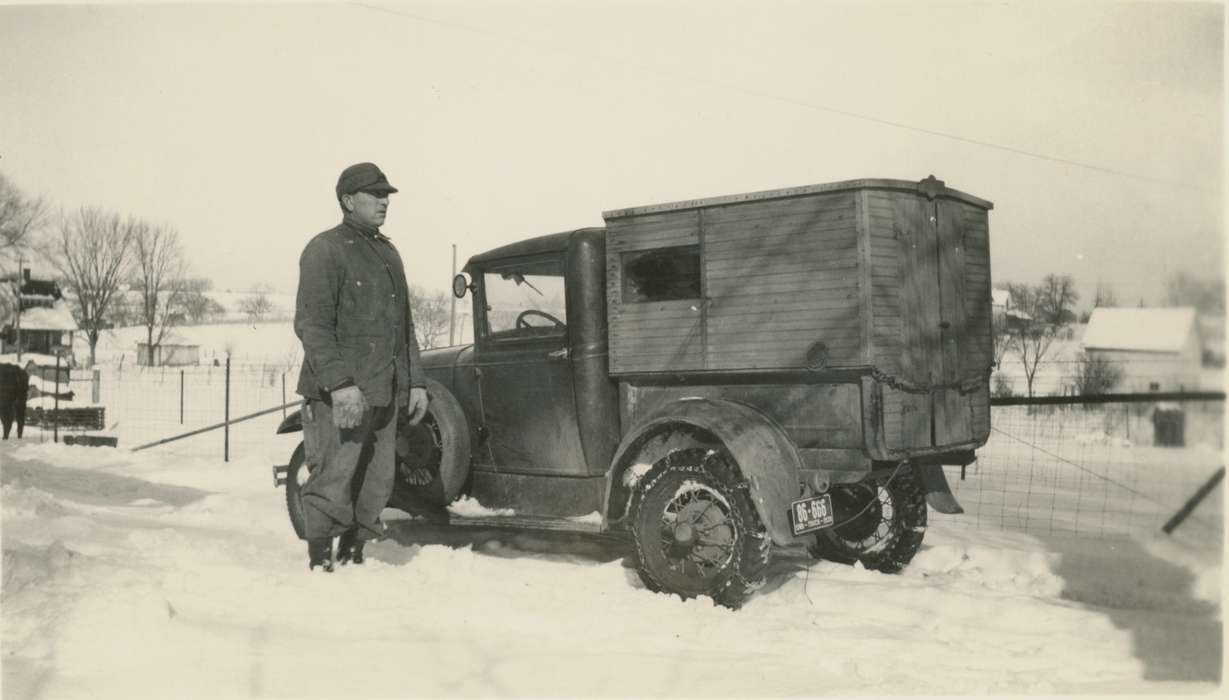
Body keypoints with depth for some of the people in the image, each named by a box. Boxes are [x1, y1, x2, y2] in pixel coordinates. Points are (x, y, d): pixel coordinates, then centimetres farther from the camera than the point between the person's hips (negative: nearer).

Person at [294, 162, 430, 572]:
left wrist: (415, 381, 18)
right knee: (332, 485, -5)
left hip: (384, 394, 8)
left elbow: (404, 324, 24)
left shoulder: (388, 253, 19)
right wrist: (339, 383, -22)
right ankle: (319, 565, 6)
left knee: (376, 486, 10)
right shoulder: (325, 250, -5)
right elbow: (311, 325, -13)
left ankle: (353, 557, 22)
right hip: (339, 395, -8)